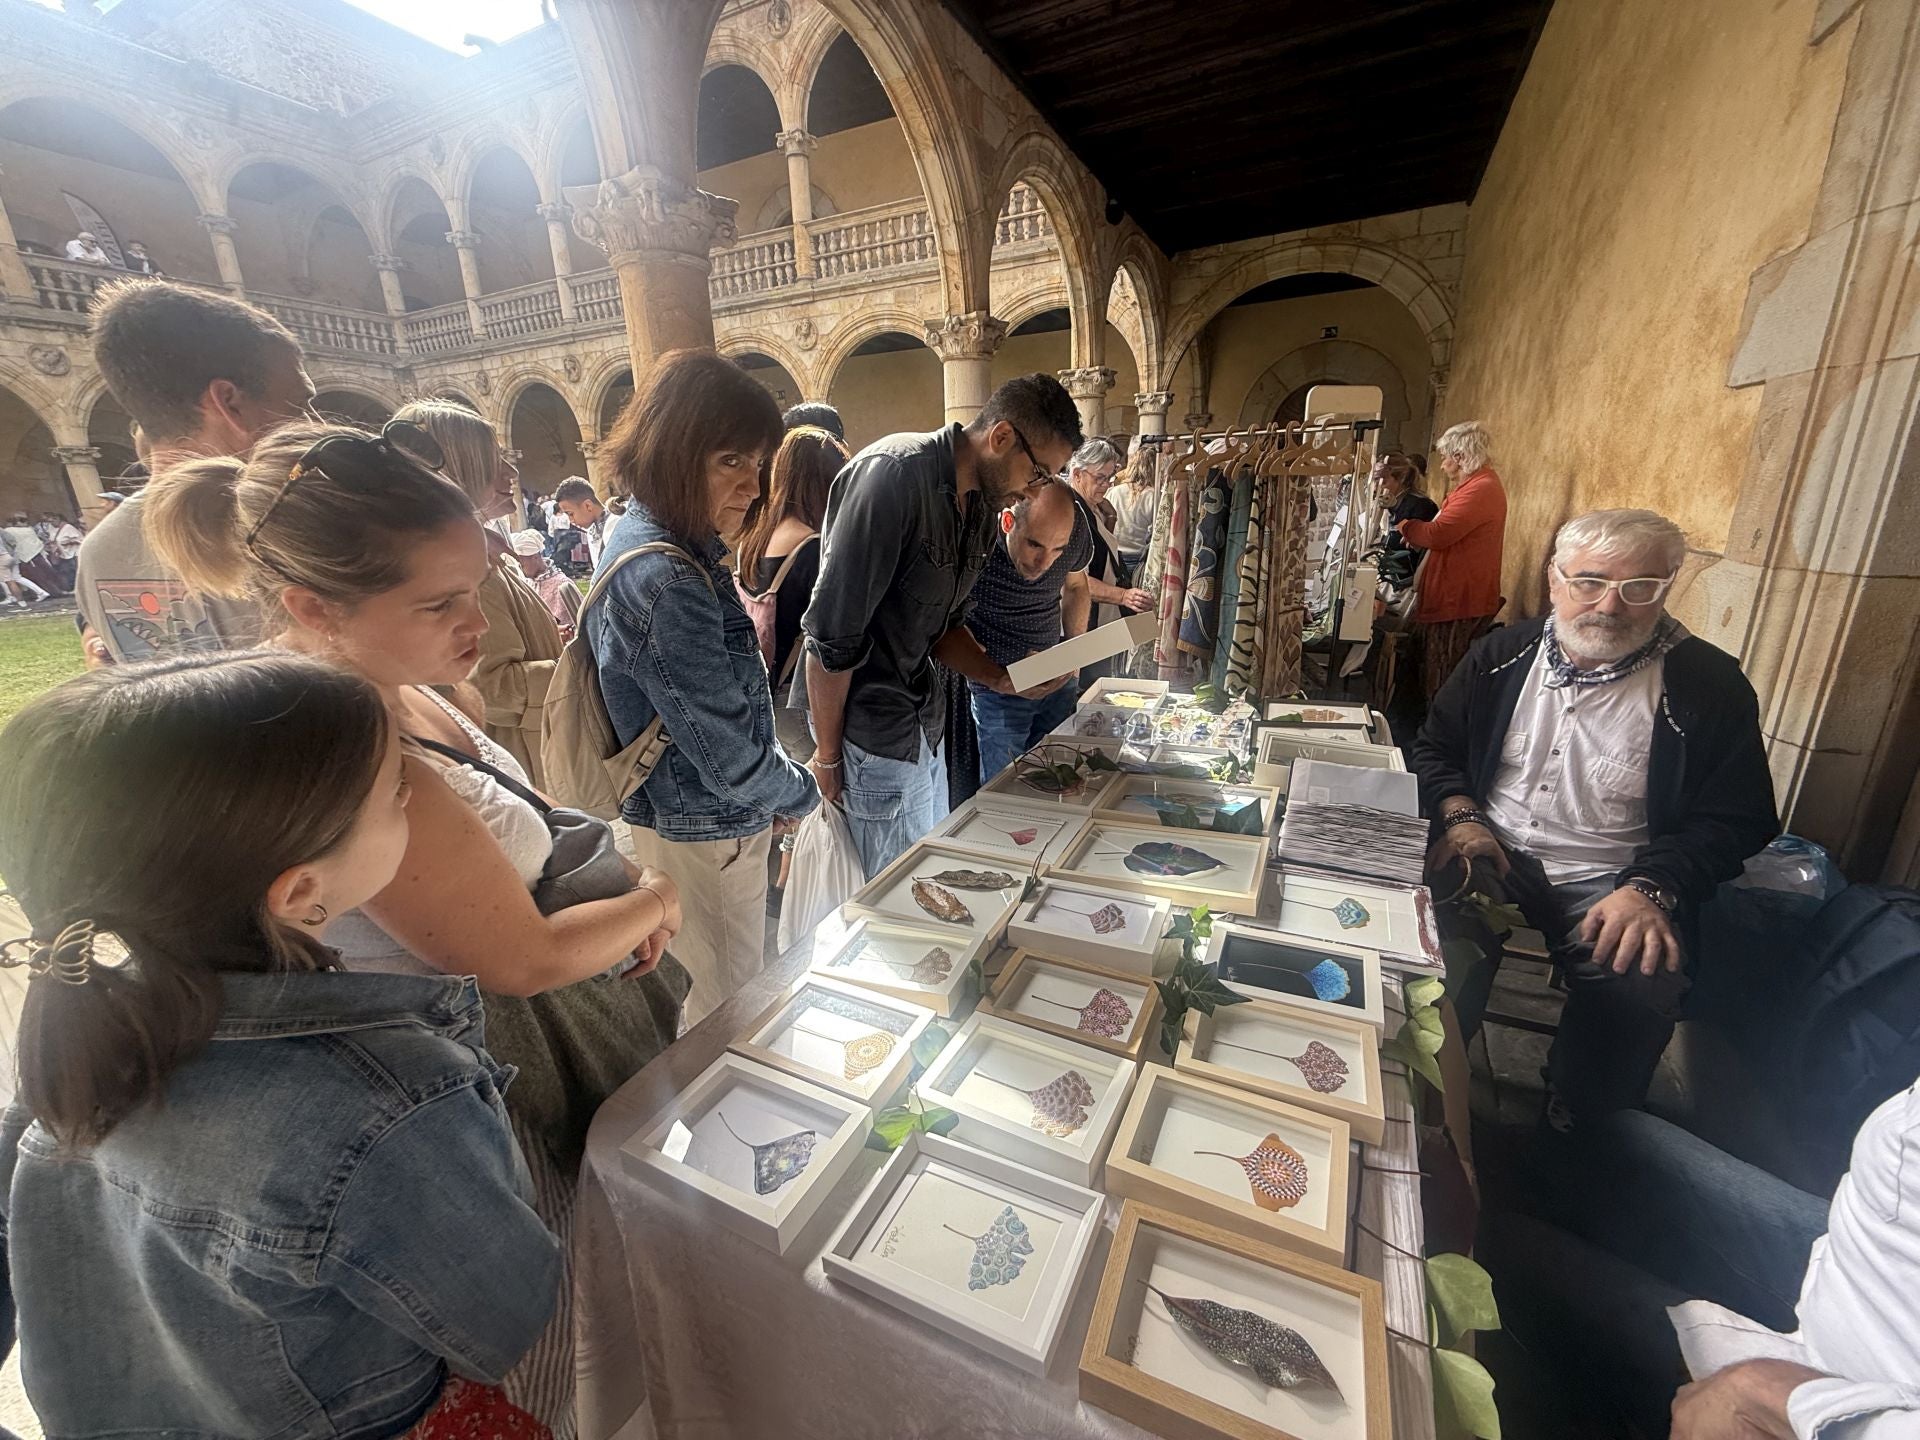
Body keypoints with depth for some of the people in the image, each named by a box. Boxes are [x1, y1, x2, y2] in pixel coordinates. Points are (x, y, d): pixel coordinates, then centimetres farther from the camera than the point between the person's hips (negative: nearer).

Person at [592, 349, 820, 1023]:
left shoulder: (645, 534, 4)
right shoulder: (663, 577, -28)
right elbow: (728, 751, -24)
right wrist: (801, 793, -8)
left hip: (681, 814, 9)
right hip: (702, 835, -9)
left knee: (715, 1000, 28)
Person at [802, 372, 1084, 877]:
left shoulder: (984, 507, 7)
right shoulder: (894, 473, -21)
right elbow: (831, 632, -21)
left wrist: (1001, 678, -1)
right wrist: (828, 754, -14)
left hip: (924, 720, 8)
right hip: (872, 733, -8)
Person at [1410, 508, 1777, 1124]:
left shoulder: (1709, 686, -2)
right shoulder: (1505, 654, 4)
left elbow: (1736, 819, 0)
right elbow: (1435, 747, 12)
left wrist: (1651, 889, -18)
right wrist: (1460, 816, -8)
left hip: (1609, 883, 0)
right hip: (1493, 859, 1)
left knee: (1642, 989, -29)